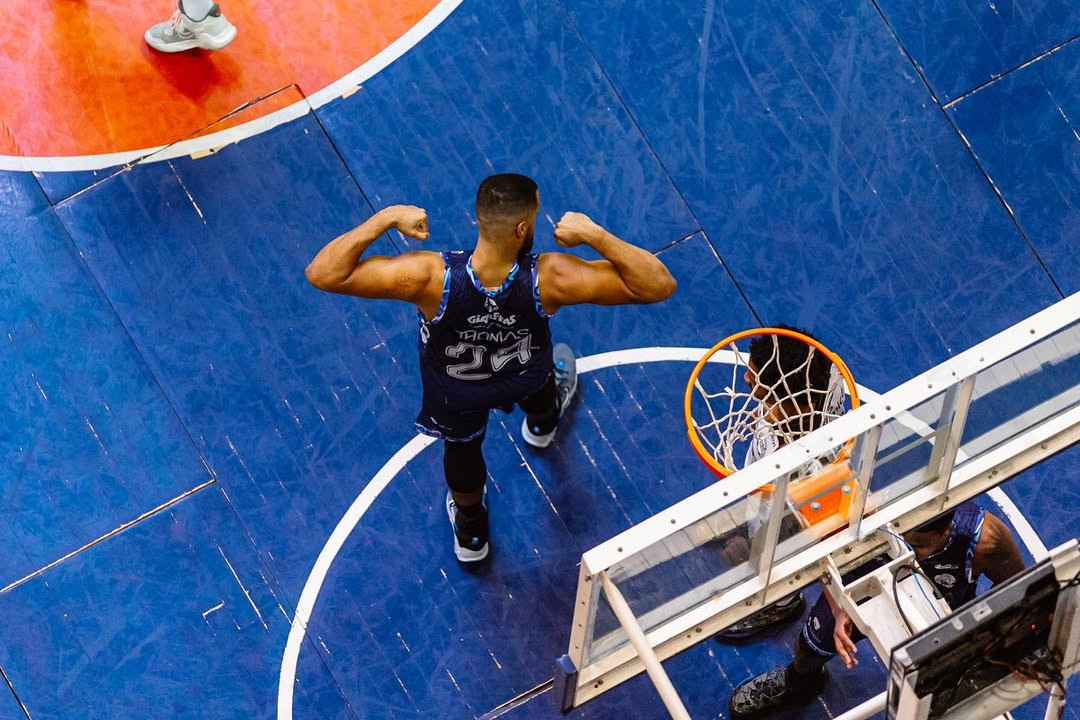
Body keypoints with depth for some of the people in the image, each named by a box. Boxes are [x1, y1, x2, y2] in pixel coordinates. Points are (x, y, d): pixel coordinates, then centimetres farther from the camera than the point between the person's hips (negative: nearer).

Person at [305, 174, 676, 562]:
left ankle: (470, 533, 61)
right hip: (526, 378, 1)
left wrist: (386, 218, -34)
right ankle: (542, 423, 75)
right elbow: (659, 285, -39)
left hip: (454, 391, 0)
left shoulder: (430, 277, -46)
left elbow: (322, 274, -41)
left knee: (462, 446, 33)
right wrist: (594, 234, -36)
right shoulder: (549, 279, -44)